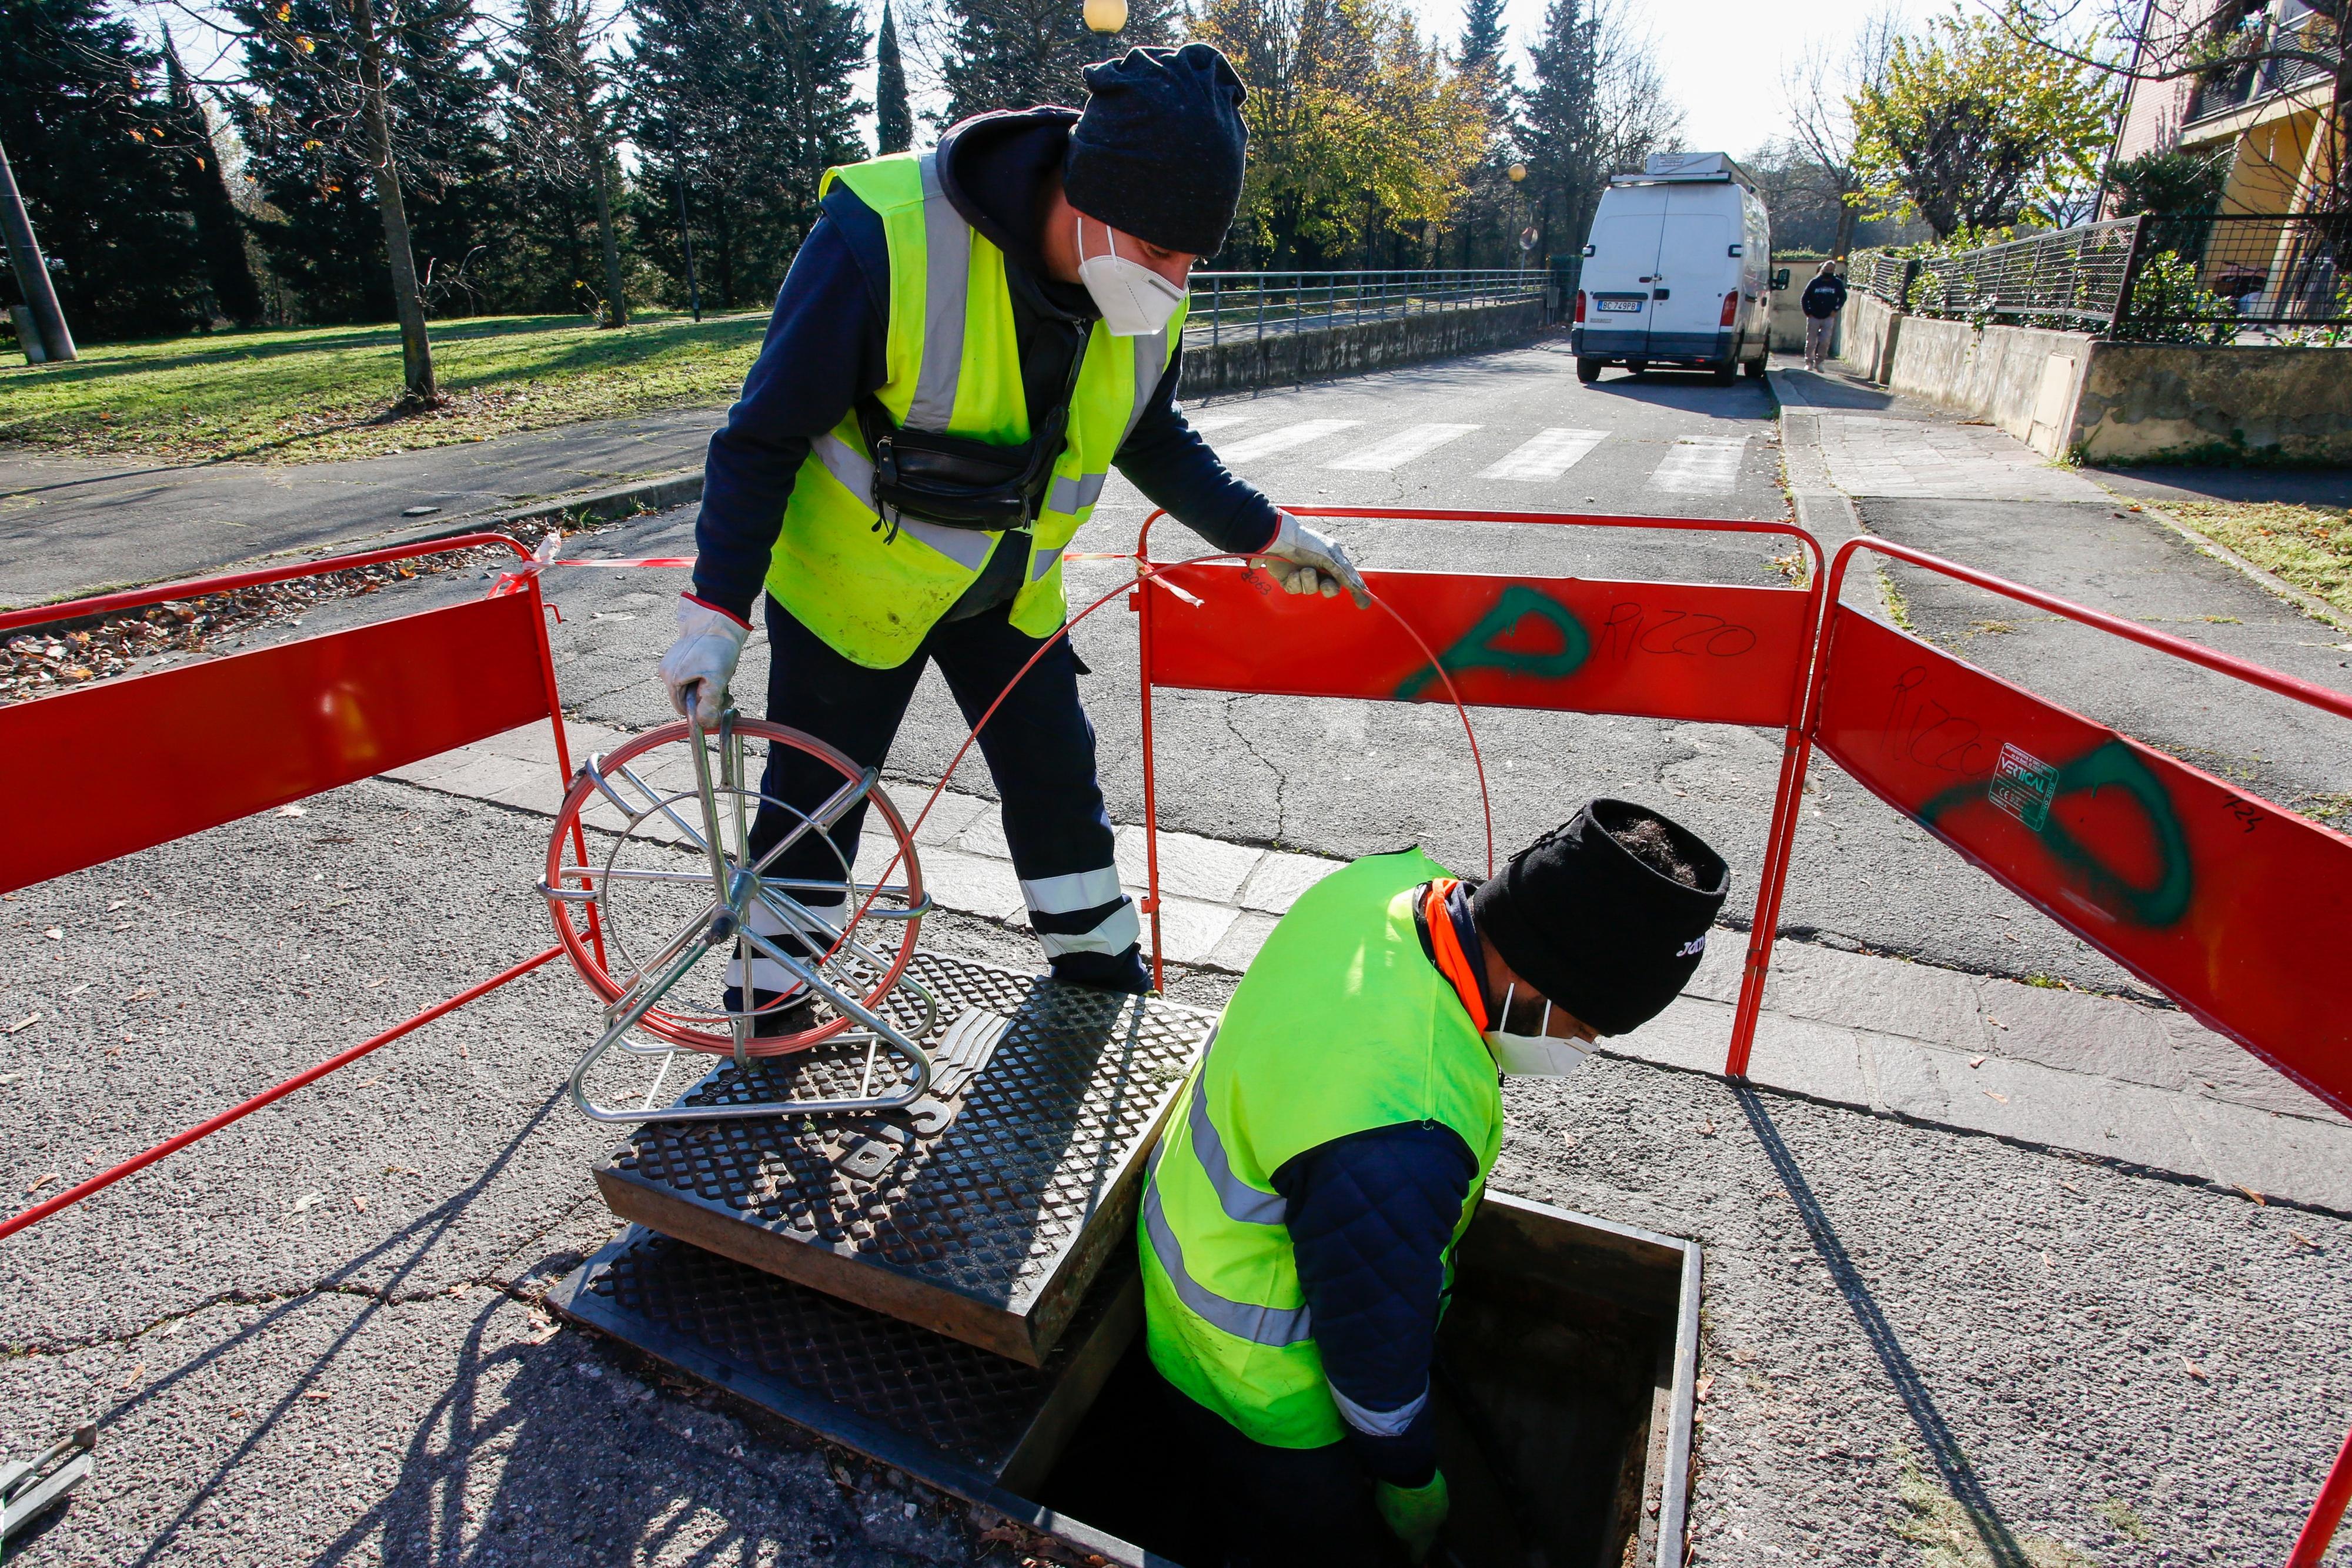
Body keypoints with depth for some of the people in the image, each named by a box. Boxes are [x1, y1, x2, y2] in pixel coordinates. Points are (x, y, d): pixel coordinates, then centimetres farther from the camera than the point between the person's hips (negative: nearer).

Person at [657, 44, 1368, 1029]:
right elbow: (764, 435, -22)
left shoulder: (1145, 301, -12)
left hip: (1010, 590, 5)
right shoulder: (887, 237, -30)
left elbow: (1151, 438, 8)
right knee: (813, 798, 5)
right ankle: (766, 1006, 28)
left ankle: (1099, 967, 33)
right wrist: (718, 610, -24)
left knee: (1057, 776, 11)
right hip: (852, 582, -4)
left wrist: (1261, 533, 3)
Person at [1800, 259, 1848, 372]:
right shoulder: (1815, 282, -1)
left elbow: (1843, 297, 10)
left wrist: (1836, 310, 0)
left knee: (1825, 342, -8)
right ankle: (1809, 362, 16)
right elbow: (1804, 298, 3)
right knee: (1811, 342, 3)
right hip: (1814, 317, 0)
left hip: (1828, 318, 0)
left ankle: (1819, 362, 6)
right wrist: (1808, 312, -3)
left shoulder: (1837, 283, 1)